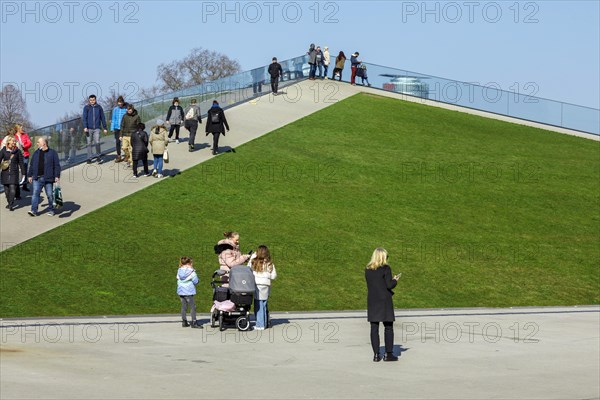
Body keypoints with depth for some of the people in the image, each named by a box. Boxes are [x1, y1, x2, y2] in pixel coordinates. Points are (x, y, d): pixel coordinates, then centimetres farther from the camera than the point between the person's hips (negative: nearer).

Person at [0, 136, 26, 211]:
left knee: (12, 189, -12)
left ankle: (11, 205, -11)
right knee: (6, 189, 7)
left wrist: (23, 173, 6)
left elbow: (21, 162, 6)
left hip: (14, 173, -2)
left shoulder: (17, 151, 3)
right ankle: (9, 203, 24)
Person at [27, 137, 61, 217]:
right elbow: (32, 165, 17)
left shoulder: (52, 153, -1)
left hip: (48, 178, -3)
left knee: (50, 195, 4)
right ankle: (34, 210, -10)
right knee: (35, 193, -7)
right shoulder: (36, 153, 12)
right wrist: (30, 175, 14)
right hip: (37, 178, 3)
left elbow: (57, 165, -3)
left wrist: (57, 176, -10)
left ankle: (51, 210, 18)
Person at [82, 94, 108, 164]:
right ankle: (89, 158, 12)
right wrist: (85, 127, -17)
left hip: (97, 128, 0)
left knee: (97, 142, -11)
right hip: (89, 129, 0)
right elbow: (84, 118, -4)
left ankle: (98, 156, 4)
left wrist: (105, 128, 8)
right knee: (89, 143, 5)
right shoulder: (86, 107, 2)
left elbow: (103, 118, 10)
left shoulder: (99, 107, 6)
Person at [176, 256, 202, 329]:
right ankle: (194, 322, -3)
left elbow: (178, 280, 14)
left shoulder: (179, 271, 7)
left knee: (184, 307, 12)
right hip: (189, 292, -6)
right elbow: (195, 281, -8)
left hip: (181, 291, 6)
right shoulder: (191, 271, -12)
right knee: (193, 307, -1)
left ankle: (184, 322, 13)